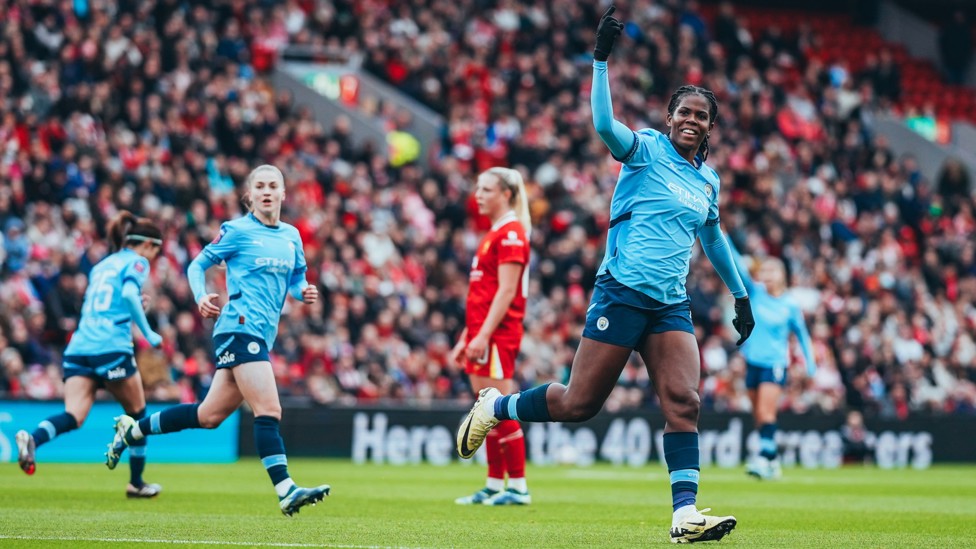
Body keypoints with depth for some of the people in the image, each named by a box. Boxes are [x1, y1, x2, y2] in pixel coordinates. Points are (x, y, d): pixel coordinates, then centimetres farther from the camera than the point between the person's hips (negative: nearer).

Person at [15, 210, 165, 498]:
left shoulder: (102, 265, 26)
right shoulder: (136, 262, 5)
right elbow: (129, 293, -15)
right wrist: (147, 332, -8)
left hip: (78, 346, 6)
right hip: (112, 347, -6)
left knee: (73, 417, -10)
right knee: (137, 413, 15)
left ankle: (33, 439, -40)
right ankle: (136, 482, 21)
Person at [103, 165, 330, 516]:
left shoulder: (291, 236, 16)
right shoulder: (237, 231, -1)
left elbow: (296, 279, 25)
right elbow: (198, 265, 5)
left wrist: (304, 292, 2)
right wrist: (202, 297, -13)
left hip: (262, 336, 8)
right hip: (239, 327, -8)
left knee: (209, 415, 12)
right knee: (268, 410, -18)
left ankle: (132, 430, 28)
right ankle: (286, 492, -23)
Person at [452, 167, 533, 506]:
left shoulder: (511, 233, -11)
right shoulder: (493, 234, 19)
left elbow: (506, 291, -18)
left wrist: (483, 335, -22)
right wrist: (466, 337, 23)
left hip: (498, 335, -10)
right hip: (481, 335, 10)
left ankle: (518, 488, -5)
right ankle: (494, 486, 13)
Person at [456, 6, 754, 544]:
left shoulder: (707, 180, 15)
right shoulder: (646, 148, -4)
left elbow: (713, 239, 32)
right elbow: (604, 123, -25)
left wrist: (740, 296, 36)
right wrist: (601, 57, -33)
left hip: (671, 306, 5)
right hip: (623, 294, -5)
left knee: (683, 402, -12)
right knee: (579, 403, -4)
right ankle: (494, 406, 21)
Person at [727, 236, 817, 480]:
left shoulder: (790, 306, -2)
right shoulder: (755, 293, 2)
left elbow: (802, 334, 9)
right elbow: (739, 267, -9)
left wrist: (810, 362, 6)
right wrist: (724, 239, -20)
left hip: (775, 363, -4)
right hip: (753, 361, 4)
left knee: (766, 412, -18)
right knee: (759, 416, 8)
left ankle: (765, 458, -25)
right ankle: (773, 460, 19)